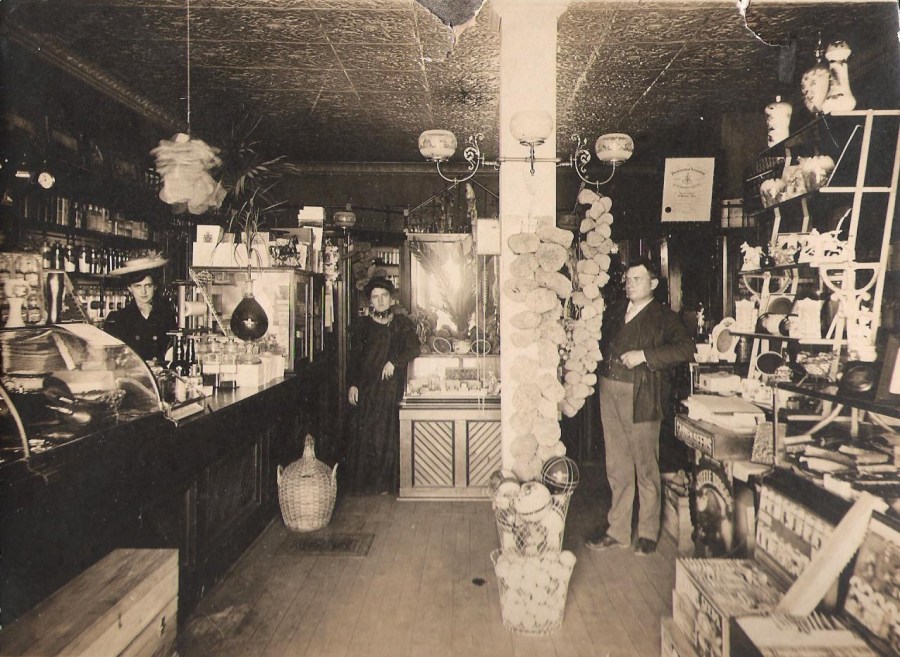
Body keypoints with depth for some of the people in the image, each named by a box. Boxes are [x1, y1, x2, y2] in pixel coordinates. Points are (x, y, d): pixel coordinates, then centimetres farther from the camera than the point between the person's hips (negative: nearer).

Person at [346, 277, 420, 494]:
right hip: (367, 387, 1)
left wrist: (394, 362, -15)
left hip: (392, 386, 0)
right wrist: (352, 384, -1)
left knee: (389, 433, -2)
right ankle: (366, 482, 7)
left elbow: (413, 349, -2)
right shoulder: (362, 324, 11)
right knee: (366, 433, -2)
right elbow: (354, 357, 7)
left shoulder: (402, 323, 9)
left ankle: (387, 483, 6)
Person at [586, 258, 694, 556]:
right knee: (617, 466, 13)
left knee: (646, 467, 5)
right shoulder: (615, 311, 14)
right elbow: (601, 342, 27)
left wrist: (644, 355, -19)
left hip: (641, 397, -5)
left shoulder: (663, 317, -1)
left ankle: (648, 534, 20)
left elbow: (686, 347, -16)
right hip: (609, 391, 5)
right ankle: (618, 530, 24)